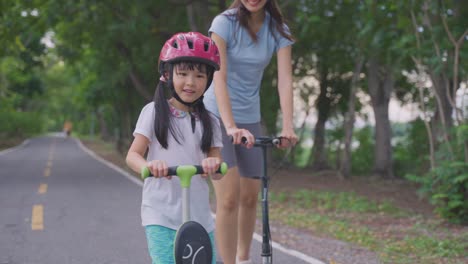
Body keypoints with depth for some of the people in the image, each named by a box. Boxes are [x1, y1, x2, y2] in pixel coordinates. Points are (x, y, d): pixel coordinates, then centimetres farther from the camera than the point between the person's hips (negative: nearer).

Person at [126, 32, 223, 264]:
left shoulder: (209, 122, 9)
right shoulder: (154, 112, 1)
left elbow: (218, 172, 3)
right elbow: (133, 155, -4)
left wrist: (213, 165, -22)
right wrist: (148, 165, -27)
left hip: (200, 215, 4)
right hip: (160, 214, -4)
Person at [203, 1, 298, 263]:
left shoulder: (278, 30, -3)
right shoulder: (225, 22, -14)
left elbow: (285, 79, -13)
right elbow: (219, 77, -24)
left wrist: (288, 126, -27)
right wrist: (230, 125, -36)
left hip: (250, 119, 4)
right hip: (217, 116, -4)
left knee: (250, 196, 10)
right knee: (229, 197, -14)